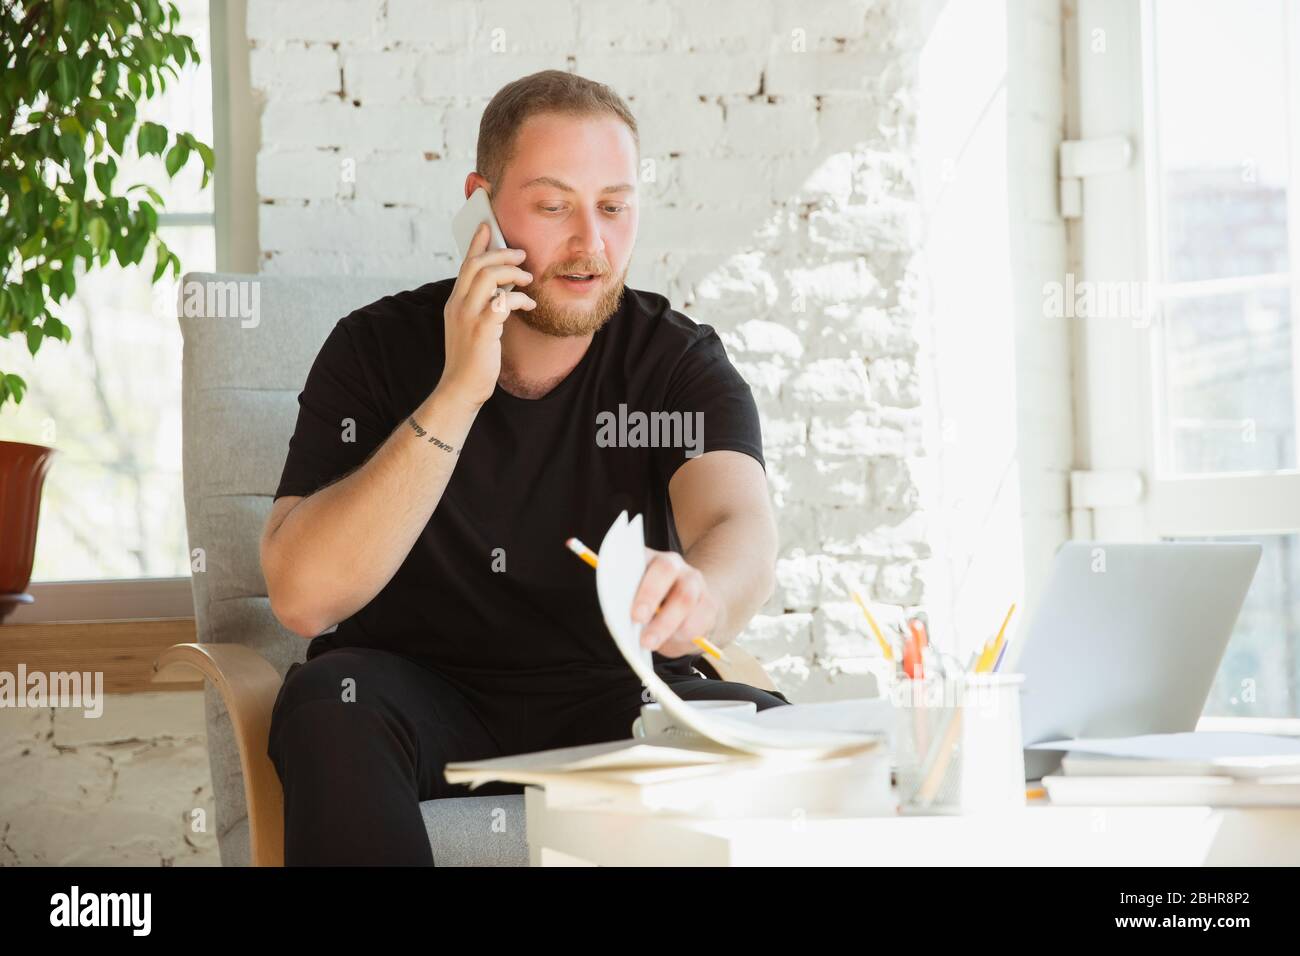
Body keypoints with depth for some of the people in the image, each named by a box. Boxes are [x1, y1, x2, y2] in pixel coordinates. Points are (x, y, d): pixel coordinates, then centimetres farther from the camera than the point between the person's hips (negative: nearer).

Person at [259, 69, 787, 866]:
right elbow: (303, 597, -19)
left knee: (767, 731, -29)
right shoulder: (380, 349, -6)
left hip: (613, 700, 0)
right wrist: (458, 393, -26)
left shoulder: (682, 364, -3)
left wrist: (696, 597, -50)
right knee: (333, 703, -33)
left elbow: (744, 531, -24)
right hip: (421, 699, 0)